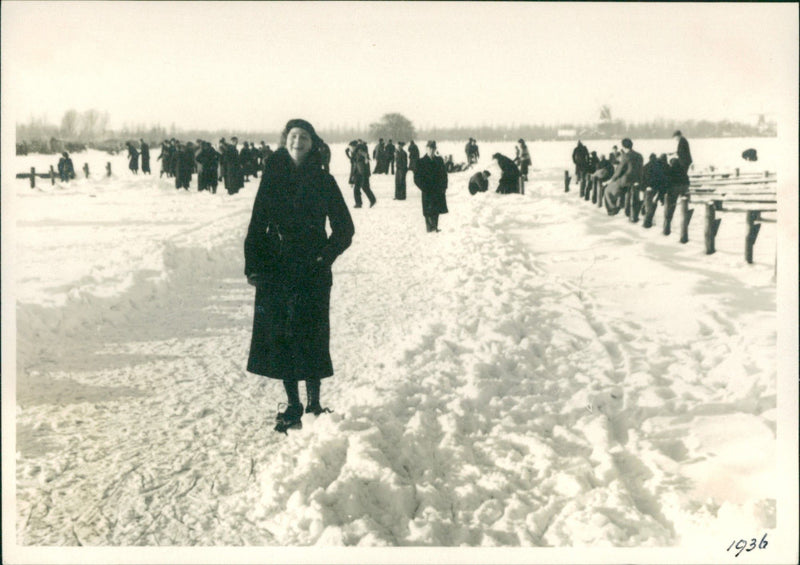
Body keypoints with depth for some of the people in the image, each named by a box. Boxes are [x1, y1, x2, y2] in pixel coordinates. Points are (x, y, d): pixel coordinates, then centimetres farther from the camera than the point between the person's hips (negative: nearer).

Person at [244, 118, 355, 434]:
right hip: (276, 270, 2)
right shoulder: (272, 177, 6)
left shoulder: (323, 181, 3)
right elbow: (257, 224, 7)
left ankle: (313, 404, 12)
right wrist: (253, 265, -2)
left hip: (312, 274, -2)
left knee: (310, 337, -2)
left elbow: (344, 228, 5)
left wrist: (325, 257, -7)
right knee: (281, 337, 2)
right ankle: (293, 406, 13)